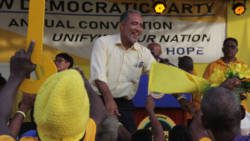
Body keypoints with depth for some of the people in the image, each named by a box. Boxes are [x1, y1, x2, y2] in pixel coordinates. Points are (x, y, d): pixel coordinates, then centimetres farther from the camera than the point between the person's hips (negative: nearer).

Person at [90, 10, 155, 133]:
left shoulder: (143, 52, 6)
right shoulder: (103, 42, -4)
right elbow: (98, 74, -16)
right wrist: (108, 99, -28)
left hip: (124, 104, 4)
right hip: (99, 100, -3)